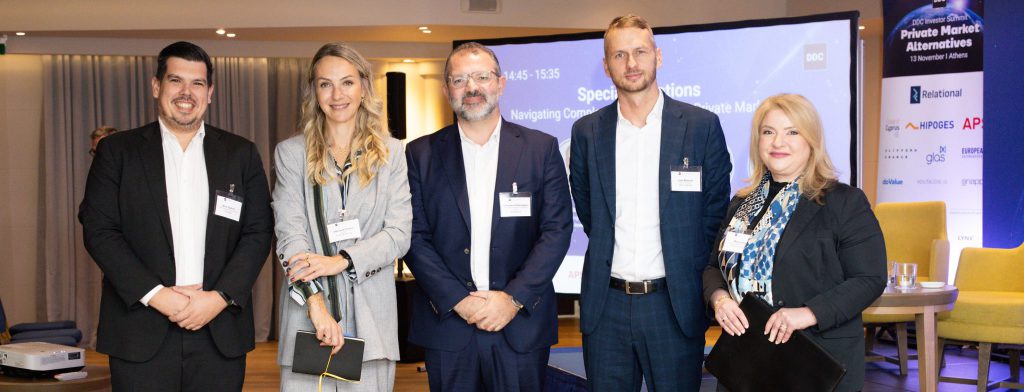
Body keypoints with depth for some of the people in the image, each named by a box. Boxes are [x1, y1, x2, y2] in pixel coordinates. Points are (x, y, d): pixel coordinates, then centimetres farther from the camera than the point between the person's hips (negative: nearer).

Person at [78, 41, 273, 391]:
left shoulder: (242, 154, 8)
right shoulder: (117, 150, 6)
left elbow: (258, 233, 3)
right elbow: (98, 229, -1)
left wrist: (221, 297, -10)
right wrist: (155, 294, -11)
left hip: (221, 331, 1)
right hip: (141, 335, -1)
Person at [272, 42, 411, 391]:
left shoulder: (392, 153, 8)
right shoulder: (291, 153, 7)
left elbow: (399, 233, 1)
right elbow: (290, 234, -3)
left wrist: (342, 260, -15)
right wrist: (316, 303, -16)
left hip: (371, 317, 1)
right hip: (307, 312, 0)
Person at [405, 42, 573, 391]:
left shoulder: (541, 149, 3)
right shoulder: (421, 154, 4)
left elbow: (557, 229, -2)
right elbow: (415, 236, -1)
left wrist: (514, 298, -11)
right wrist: (458, 300, -11)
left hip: (521, 325, 0)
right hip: (447, 324, 0)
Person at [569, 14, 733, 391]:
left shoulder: (702, 125, -2)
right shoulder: (587, 131, 4)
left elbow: (715, 211, 5)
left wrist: (692, 275, 6)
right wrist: (611, 255, 9)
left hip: (675, 303, -1)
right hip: (605, 305, 2)